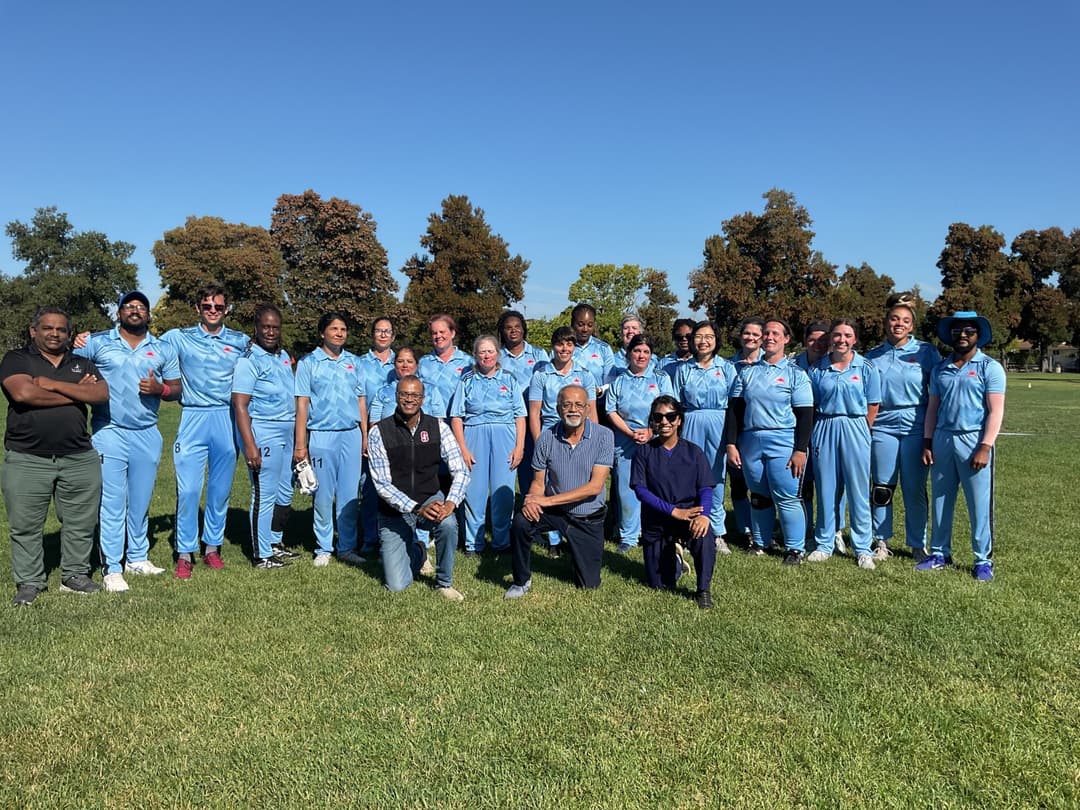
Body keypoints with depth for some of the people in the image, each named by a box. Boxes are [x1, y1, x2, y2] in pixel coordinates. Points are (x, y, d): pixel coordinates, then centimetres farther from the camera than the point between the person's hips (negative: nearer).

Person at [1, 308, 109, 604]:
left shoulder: (82, 364, 13)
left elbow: (101, 394, -5)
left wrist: (53, 384, -12)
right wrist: (76, 392, -8)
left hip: (79, 458, 3)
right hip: (26, 460, -2)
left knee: (81, 523, 8)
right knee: (25, 525, 5)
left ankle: (75, 575, 22)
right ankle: (29, 582, 18)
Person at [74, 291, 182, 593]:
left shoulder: (163, 349, 10)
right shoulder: (97, 342, 2)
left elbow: (176, 388, 10)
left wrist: (160, 389, -11)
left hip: (148, 435, 3)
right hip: (109, 433, -3)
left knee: (141, 502, 12)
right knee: (112, 502, -4)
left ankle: (138, 558, 25)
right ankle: (111, 569, 2)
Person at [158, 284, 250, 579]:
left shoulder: (241, 341, 8)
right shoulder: (178, 338, 6)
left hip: (227, 420, 1)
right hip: (193, 419, -1)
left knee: (221, 489, 9)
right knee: (188, 489, -4)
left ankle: (213, 546, 23)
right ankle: (185, 552, 8)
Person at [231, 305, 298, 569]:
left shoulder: (284, 356, 13)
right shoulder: (249, 360, -10)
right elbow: (240, 405, -15)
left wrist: (298, 438, 15)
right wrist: (250, 445, -22)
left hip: (287, 432, 8)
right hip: (263, 433, -8)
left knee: (285, 494, 14)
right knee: (265, 495, -1)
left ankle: (276, 544, 28)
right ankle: (262, 555, 9)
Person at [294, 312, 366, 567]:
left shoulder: (354, 362, 11)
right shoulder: (308, 362, 1)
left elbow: (361, 401, 13)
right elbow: (302, 404, -2)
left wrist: (366, 437, 7)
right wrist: (300, 444, -7)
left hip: (351, 435, 3)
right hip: (321, 436, -3)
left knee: (350, 496, 5)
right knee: (323, 496, 4)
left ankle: (347, 548, 15)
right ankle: (323, 549, 16)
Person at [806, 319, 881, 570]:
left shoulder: (866, 368, 1)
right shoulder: (817, 368, 5)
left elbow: (873, 406, 3)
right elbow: (812, 406, 9)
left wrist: (860, 432, 0)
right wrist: (817, 432, 1)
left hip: (855, 429, -2)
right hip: (824, 429, 2)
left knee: (858, 491, 2)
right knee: (826, 490, 7)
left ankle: (863, 548, 13)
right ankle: (824, 544, 19)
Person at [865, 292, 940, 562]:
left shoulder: (926, 352, 2)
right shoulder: (873, 356, 9)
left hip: (916, 427, -2)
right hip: (883, 427, 2)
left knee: (915, 489, 4)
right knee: (881, 489, 6)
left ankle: (918, 544, 17)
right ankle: (881, 541, 18)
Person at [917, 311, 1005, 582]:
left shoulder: (990, 367, -1)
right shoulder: (940, 369, 12)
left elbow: (996, 411, -7)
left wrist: (985, 447, -14)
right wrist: (927, 443, 5)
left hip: (973, 441, -4)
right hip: (942, 440, 4)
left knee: (979, 504, 0)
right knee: (941, 500, 10)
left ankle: (983, 561, 10)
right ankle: (940, 554, 20)